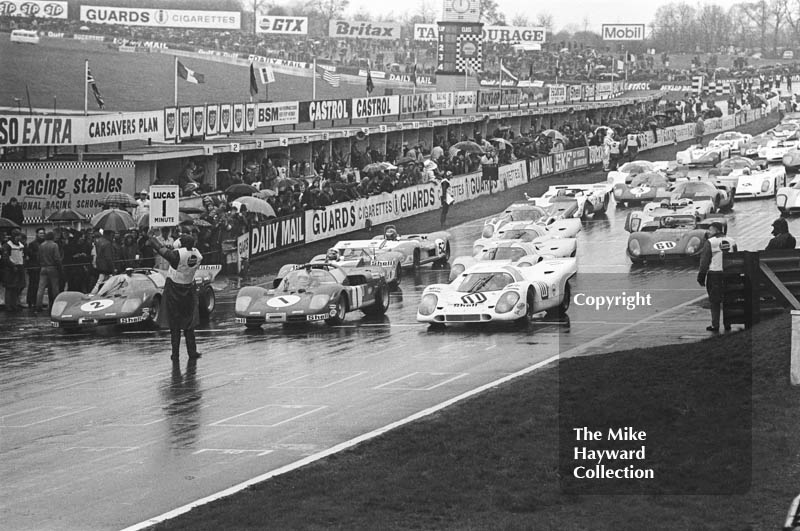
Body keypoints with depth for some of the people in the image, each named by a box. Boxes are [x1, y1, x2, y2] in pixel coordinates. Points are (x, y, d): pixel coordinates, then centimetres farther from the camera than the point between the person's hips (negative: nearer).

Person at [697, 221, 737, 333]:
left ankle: (715, 325, 2)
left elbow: (704, 261, -8)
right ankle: (727, 324, 14)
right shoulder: (732, 241, 9)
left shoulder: (710, 242, -8)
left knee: (715, 301, 2)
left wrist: (701, 277, -3)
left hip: (714, 274, -5)